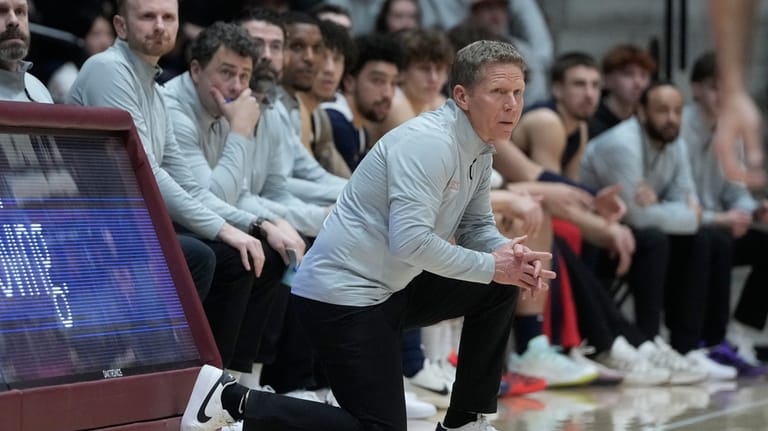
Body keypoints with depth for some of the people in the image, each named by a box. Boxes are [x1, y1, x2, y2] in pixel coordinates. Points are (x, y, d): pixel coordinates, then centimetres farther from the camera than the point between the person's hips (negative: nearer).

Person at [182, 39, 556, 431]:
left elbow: (476, 227, 19)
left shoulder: (480, 148, 9)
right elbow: (409, 240, -31)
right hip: (342, 292, -10)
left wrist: (510, 255, -4)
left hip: (392, 289, 10)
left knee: (501, 288, 11)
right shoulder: (429, 142, -21)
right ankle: (232, 399, -5)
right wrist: (489, 266, -19)